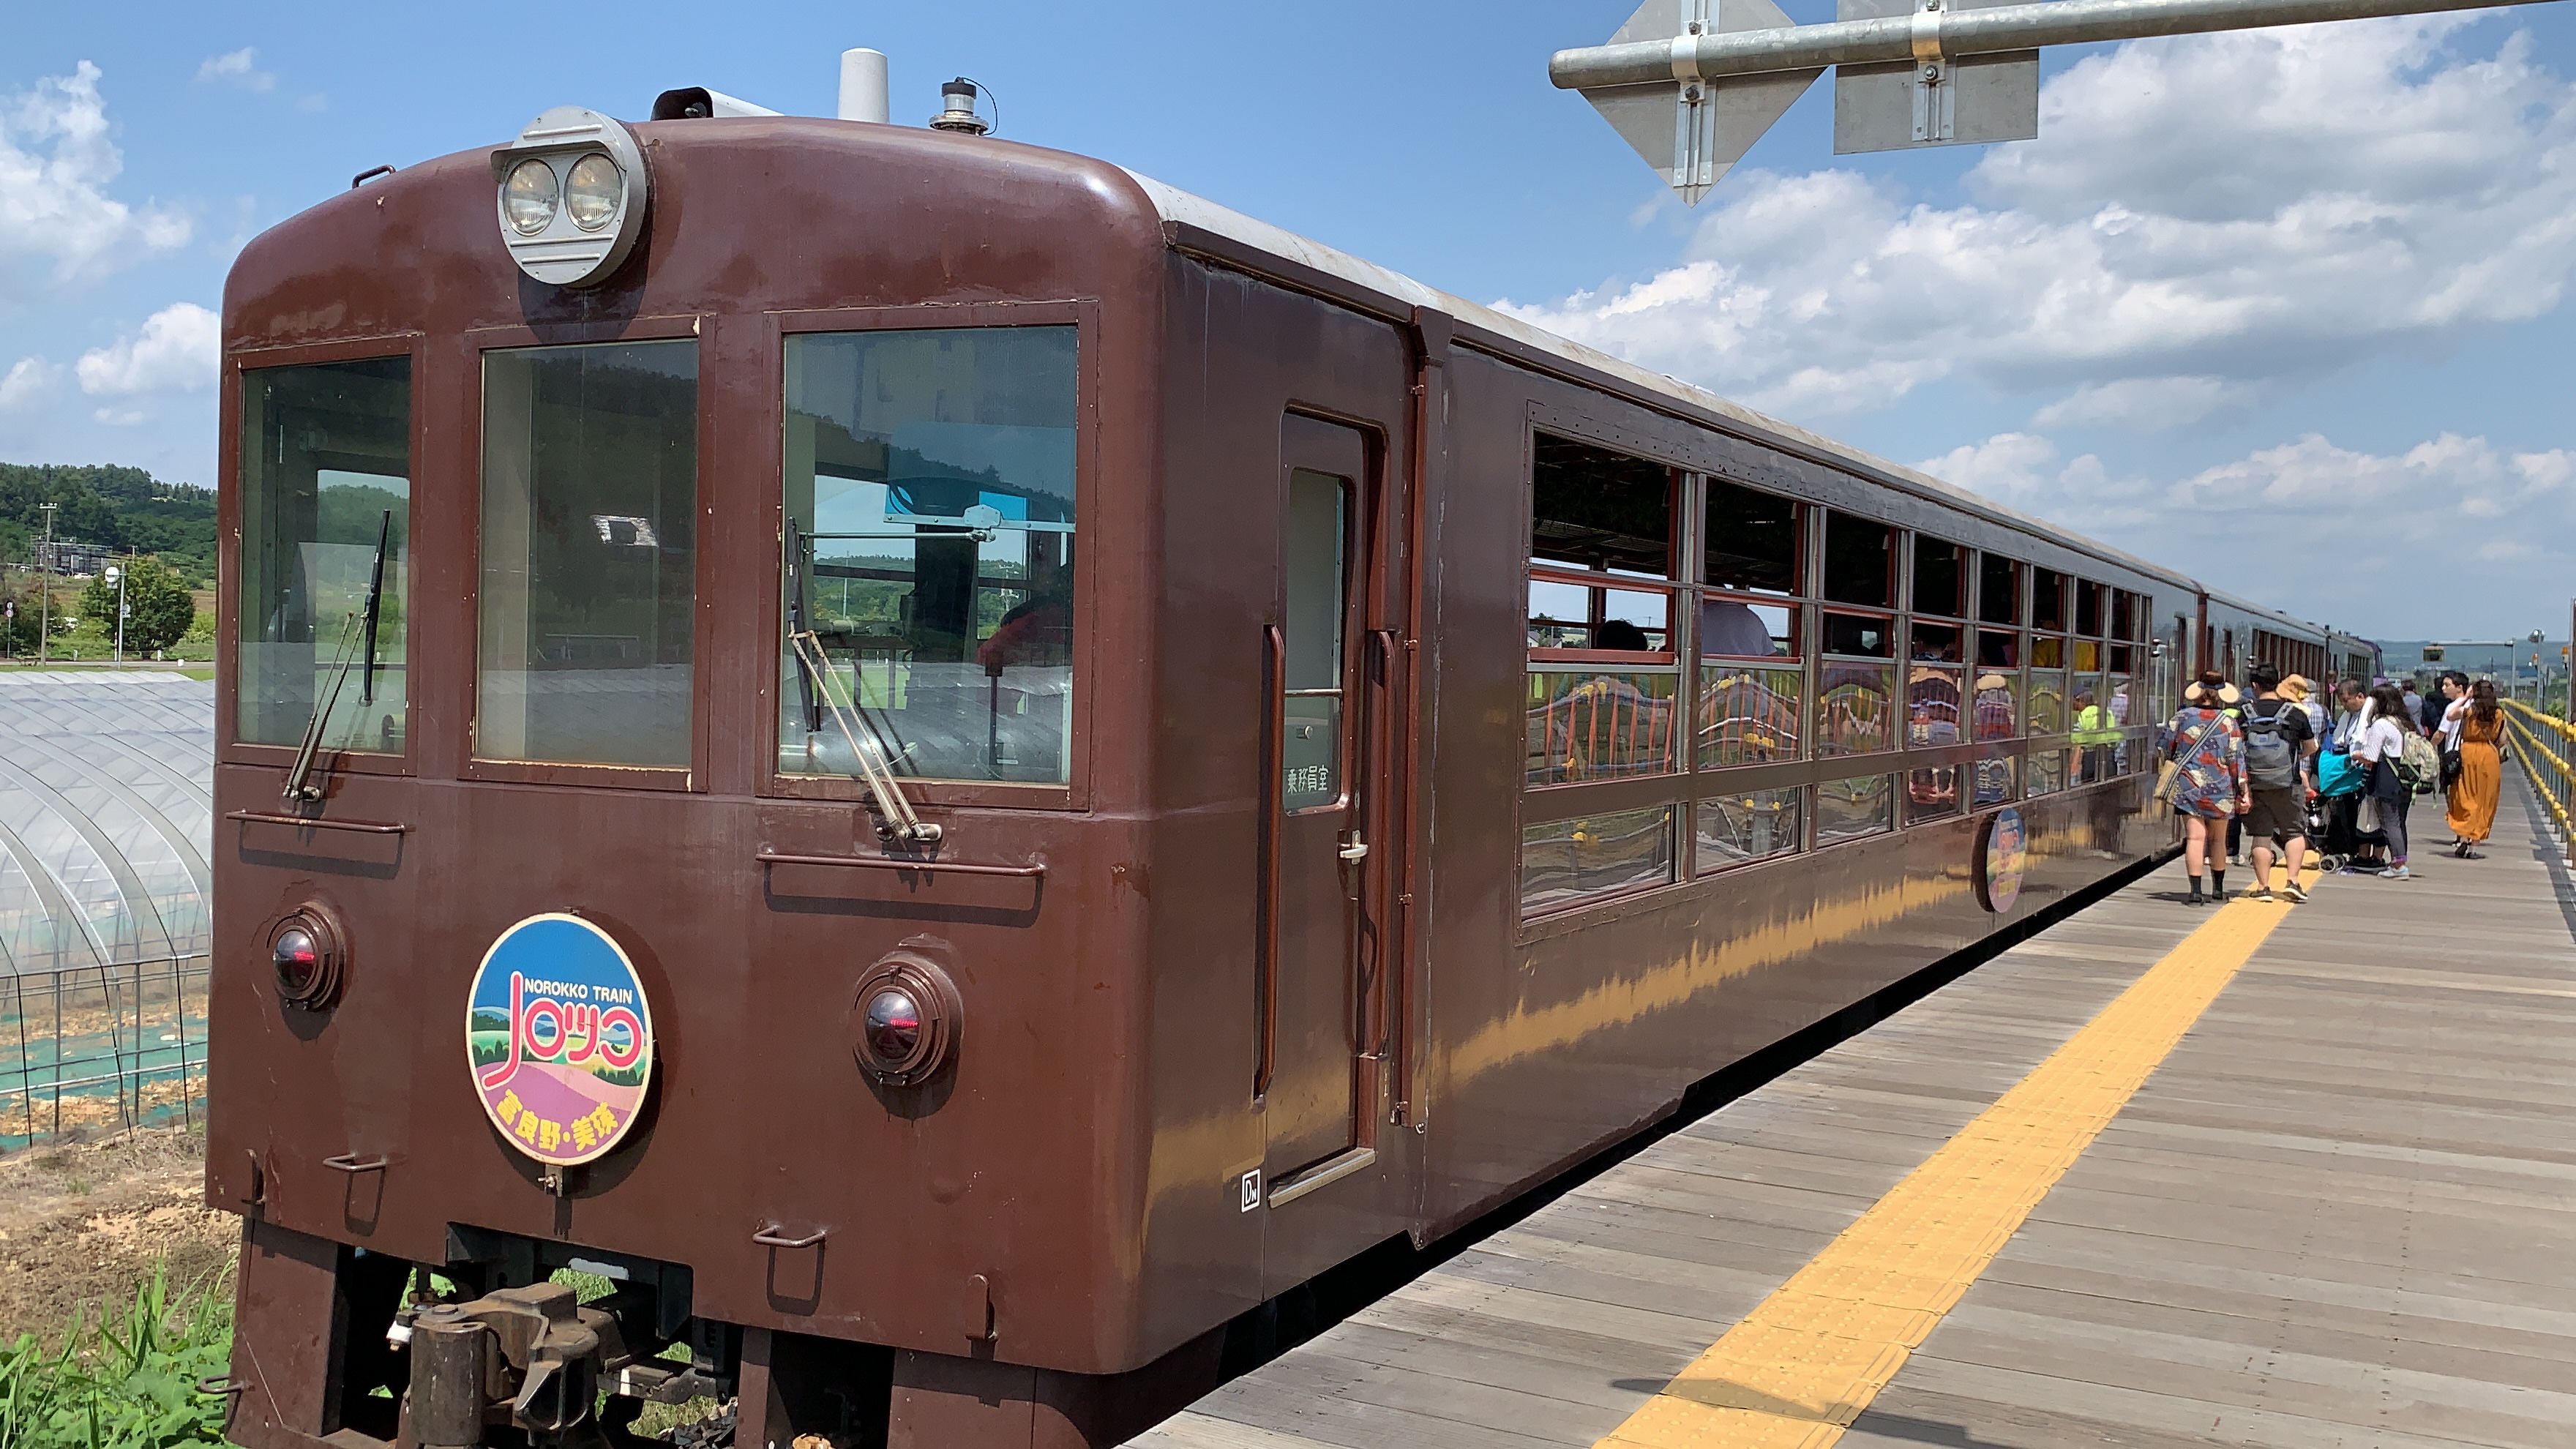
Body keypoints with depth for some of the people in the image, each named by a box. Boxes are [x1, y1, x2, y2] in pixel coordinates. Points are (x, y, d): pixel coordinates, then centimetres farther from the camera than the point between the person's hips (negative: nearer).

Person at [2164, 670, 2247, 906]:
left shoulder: (2181, 717, -2)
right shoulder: (2228, 722, -4)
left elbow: (2168, 749, 6)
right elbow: (2237, 760, -3)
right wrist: (2242, 791, 2)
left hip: (2187, 786, 0)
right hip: (2219, 789, 1)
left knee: (2195, 837, -5)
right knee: (2217, 839, 15)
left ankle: (2196, 891, -14)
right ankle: (2218, 889, 26)